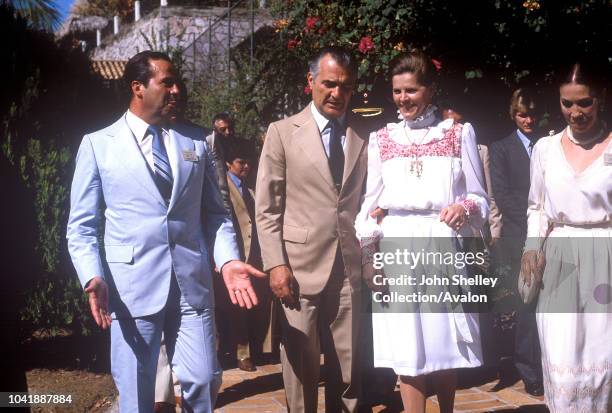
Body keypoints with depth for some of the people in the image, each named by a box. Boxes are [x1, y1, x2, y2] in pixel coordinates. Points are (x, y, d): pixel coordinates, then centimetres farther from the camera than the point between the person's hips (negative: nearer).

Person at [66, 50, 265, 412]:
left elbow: (215, 212, 12)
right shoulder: (98, 144, 3)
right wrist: (94, 278, -14)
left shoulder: (194, 143, 12)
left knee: (204, 383, 5)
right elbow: (82, 227, 1)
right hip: (132, 287, -2)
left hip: (193, 283, 3)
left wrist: (228, 260, -5)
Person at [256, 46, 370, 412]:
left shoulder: (367, 134, 7)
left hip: (352, 268, 2)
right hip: (300, 269, -2)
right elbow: (267, 208, 1)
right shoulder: (283, 132, 3)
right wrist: (276, 264, -7)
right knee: (301, 369, 7)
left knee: (349, 371, 9)